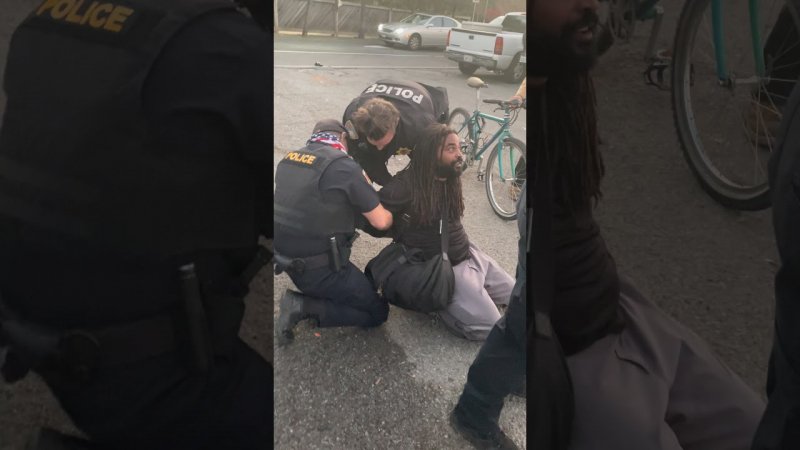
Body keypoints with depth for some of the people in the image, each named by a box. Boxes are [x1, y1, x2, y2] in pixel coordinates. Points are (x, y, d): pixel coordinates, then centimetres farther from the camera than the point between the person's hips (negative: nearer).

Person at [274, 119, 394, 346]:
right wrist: (392, 215, 13)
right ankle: (305, 307, -7)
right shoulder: (343, 165, -15)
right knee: (378, 313, 7)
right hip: (320, 268, -8)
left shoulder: (288, 160, 5)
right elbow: (380, 222, -10)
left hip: (286, 258, 8)